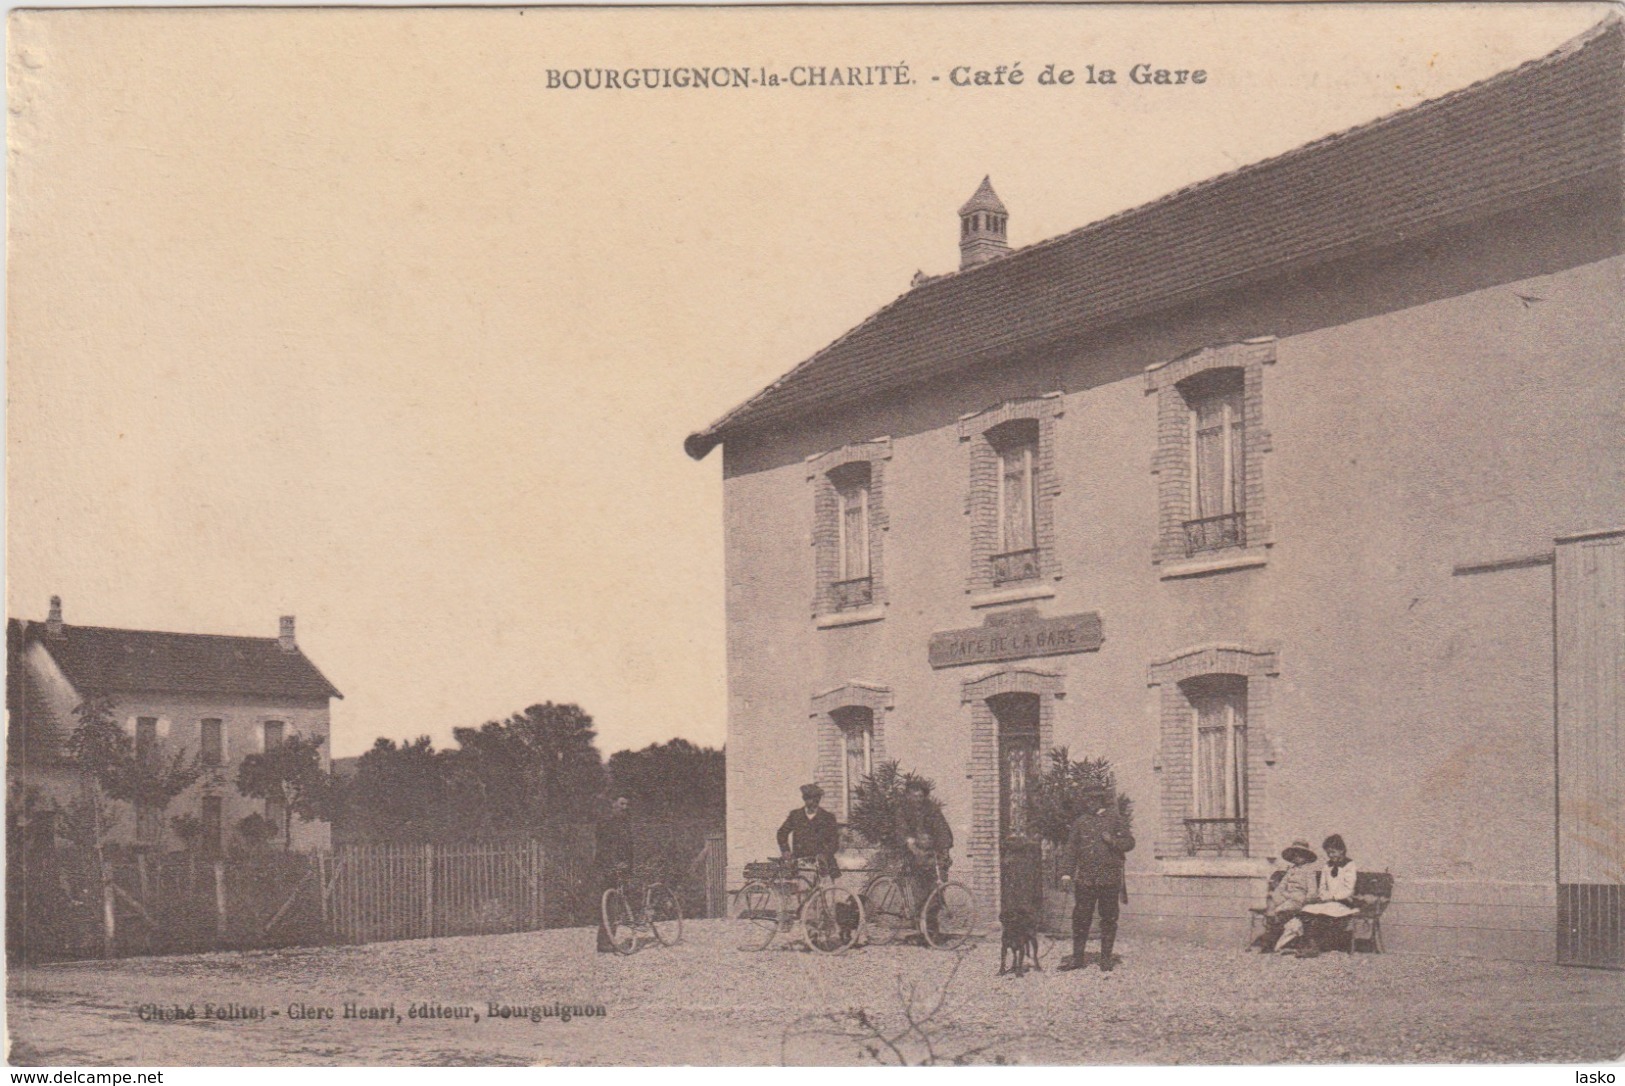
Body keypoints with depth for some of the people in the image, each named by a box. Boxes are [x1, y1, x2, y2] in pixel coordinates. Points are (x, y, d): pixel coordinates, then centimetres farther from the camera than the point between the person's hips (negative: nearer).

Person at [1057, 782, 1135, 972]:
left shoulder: (1114, 819, 4)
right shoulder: (1081, 822, 10)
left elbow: (1129, 842, 4)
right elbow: (1071, 849, 9)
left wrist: (1112, 840, -15)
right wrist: (1066, 873, 1)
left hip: (1109, 878, -2)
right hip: (1085, 878, 2)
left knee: (1108, 918, 3)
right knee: (1081, 917, 2)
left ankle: (1106, 958, 12)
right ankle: (1077, 957, 10)